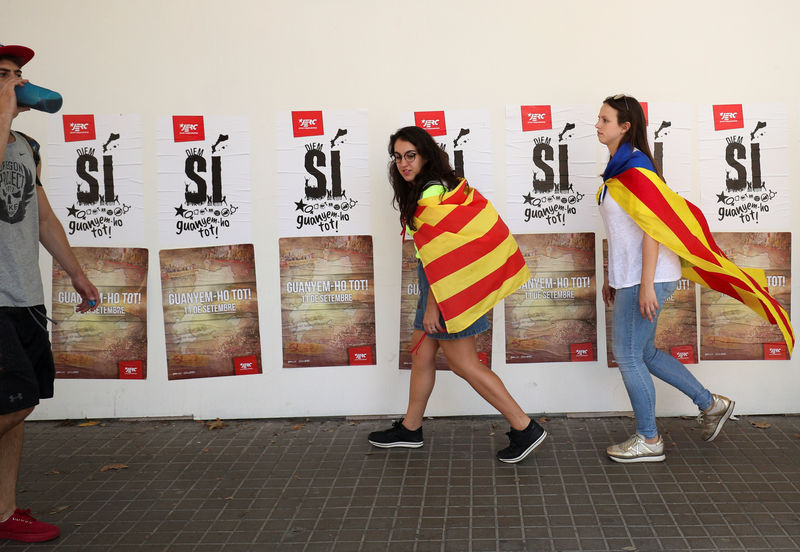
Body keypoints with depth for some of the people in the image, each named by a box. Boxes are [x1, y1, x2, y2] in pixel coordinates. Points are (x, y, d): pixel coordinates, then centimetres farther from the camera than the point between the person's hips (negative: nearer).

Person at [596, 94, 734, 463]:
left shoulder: (635, 165, -15)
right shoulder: (618, 165, 14)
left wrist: (646, 285, -23)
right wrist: (611, 276, 21)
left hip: (647, 276, -10)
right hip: (629, 275, 10)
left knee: (628, 354, -2)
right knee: (642, 353, 16)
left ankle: (649, 441, 13)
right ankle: (711, 404, 29)